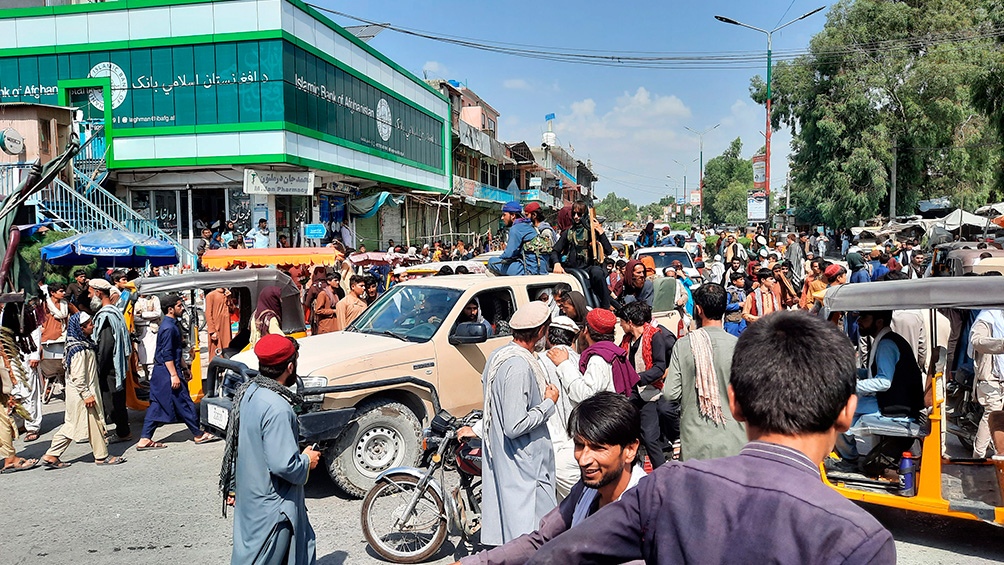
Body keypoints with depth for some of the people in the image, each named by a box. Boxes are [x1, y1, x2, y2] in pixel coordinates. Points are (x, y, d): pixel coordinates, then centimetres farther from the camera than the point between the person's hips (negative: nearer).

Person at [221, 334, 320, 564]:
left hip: (250, 494, 9)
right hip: (270, 506, -9)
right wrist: (307, 461, -10)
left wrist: (233, 487, 20)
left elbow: (235, 444, 10)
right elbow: (283, 464, -30)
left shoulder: (246, 392, 1)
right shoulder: (277, 408, -28)